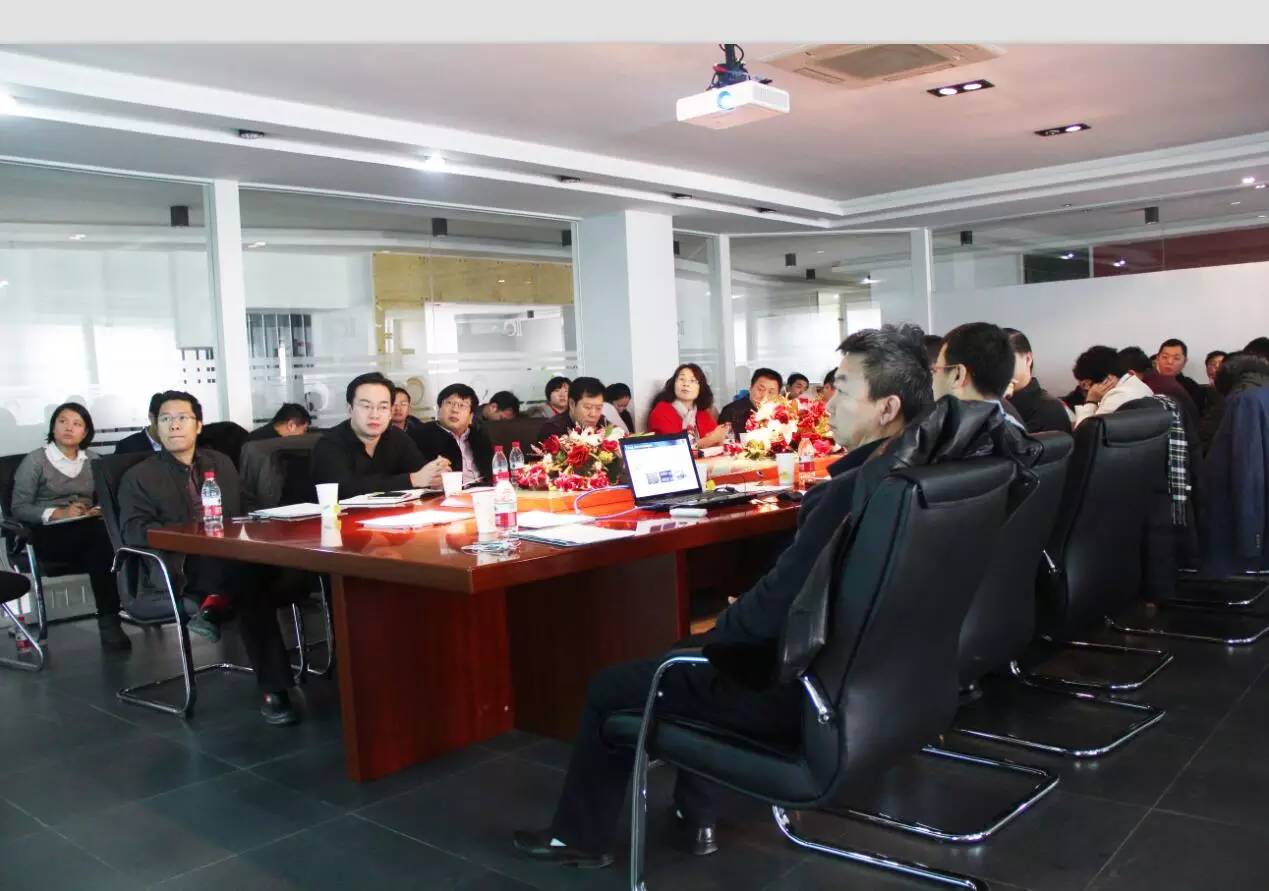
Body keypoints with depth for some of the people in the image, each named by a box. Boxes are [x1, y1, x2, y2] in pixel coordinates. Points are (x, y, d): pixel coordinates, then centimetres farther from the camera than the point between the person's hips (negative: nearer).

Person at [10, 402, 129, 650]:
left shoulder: (93, 459, 18)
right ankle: (108, 618, -31)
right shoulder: (35, 460, 5)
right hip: (48, 533, -3)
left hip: (88, 531, 4)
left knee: (107, 534, -35)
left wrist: (101, 510, -8)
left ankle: (108, 620, -34)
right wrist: (58, 513, -17)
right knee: (102, 535, -36)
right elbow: (19, 508, -2)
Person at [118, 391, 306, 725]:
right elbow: (134, 530, -5)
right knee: (249, 574, -38)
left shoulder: (221, 463, 24)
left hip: (230, 558, 4)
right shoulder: (139, 477, 11)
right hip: (178, 568, -4)